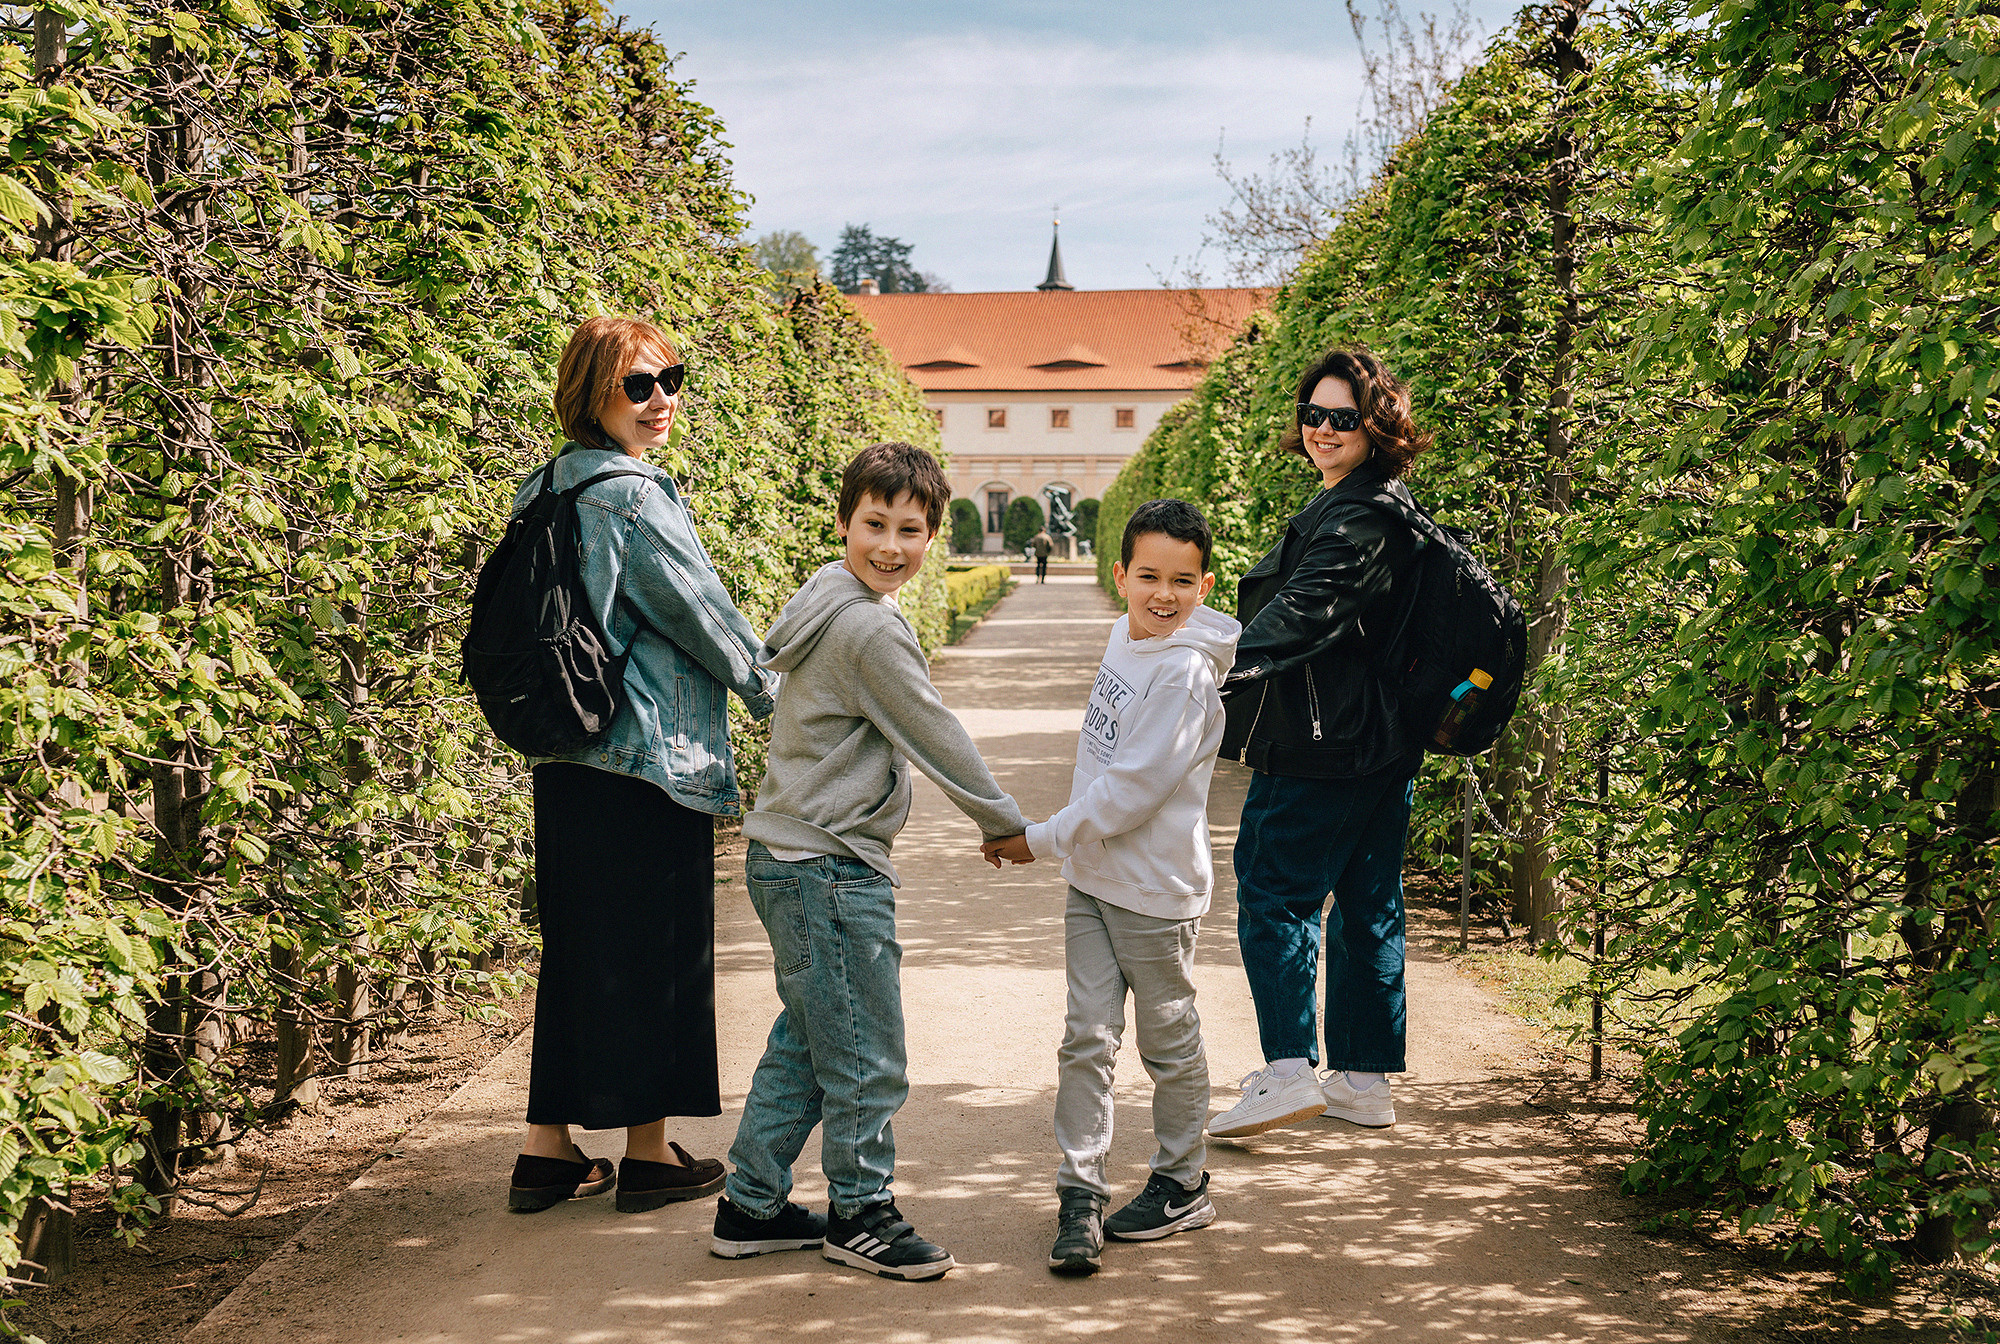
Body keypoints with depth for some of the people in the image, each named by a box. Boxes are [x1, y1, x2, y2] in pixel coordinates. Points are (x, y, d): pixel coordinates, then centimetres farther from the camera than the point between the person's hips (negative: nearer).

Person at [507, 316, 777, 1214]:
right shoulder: (635, 496, -16)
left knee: (574, 942, 14)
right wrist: (770, 692, 6)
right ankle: (650, 1154, 13)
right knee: (655, 949, 3)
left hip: (565, 759, 8)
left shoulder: (547, 491, 11)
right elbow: (699, 611, -10)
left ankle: (547, 1149, 19)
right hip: (650, 757, -8)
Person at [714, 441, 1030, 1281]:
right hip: (830, 872, -10)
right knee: (867, 1056, 2)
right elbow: (935, 738, -13)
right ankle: (860, 1214, 16)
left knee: (805, 1044, 18)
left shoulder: (825, 599, 11)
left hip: (791, 858, 10)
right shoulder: (872, 629, -20)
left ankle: (750, 1207, 25)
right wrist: (1006, 824, 1)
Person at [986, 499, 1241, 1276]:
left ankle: (1182, 1186, 26)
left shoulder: (1184, 673, -21)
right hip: (1093, 878, 7)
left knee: (1169, 1041, 10)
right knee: (1087, 1039, 3)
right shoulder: (1127, 637, 6)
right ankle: (1080, 1196, 7)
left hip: (1154, 889, -7)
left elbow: (1134, 787, -23)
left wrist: (1043, 840, -18)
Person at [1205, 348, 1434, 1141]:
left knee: (1276, 892, -6)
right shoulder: (1377, 506, 17)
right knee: (1367, 905, 11)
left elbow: (1306, 610, -28)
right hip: (1381, 746, 10)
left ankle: (1289, 1071, -8)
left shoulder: (1364, 514, -16)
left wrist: (1226, 666, -36)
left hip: (1324, 748, -10)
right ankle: (1365, 1081, 18)